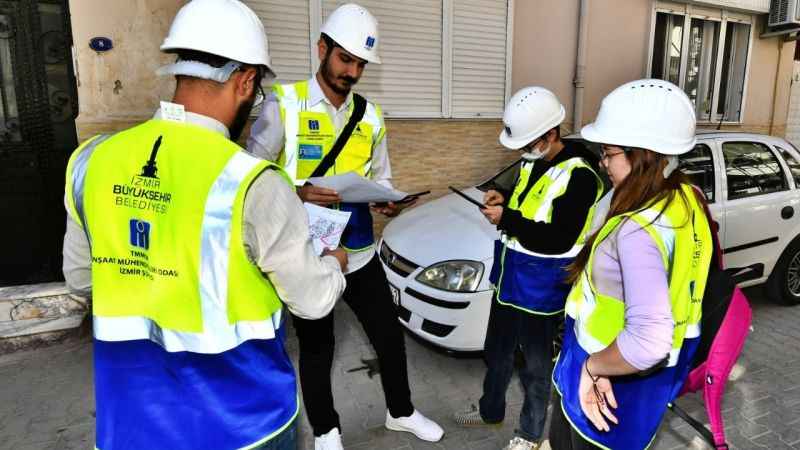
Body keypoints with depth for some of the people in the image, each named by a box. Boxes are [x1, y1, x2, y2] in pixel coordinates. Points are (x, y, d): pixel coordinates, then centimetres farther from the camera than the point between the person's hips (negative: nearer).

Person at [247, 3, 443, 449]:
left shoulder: (370, 116, 6)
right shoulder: (284, 104, -8)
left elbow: (381, 178, 10)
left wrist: (389, 201, -13)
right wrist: (297, 192, -26)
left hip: (360, 252, 4)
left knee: (390, 334, 15)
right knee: (316, 346, 14)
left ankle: (401, 411, 42)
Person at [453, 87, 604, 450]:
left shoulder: (579, 175, -22)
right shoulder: (532, 160, 5)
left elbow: (559, 240, -26)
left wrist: (507, 220, -24)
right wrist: (504, 198, -1)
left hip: (540, 290, -8)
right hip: (508, 278, 8)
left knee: (535, 366, 12)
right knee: (497, 352, 25)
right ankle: (490, 409, 48)